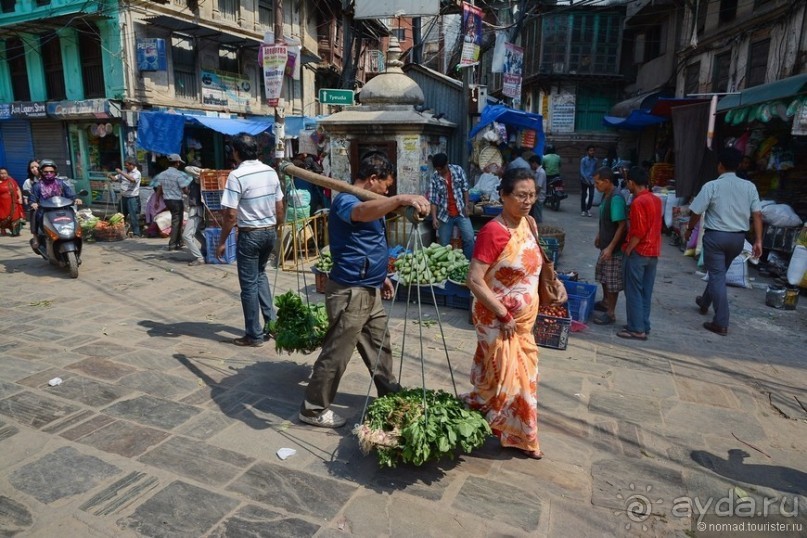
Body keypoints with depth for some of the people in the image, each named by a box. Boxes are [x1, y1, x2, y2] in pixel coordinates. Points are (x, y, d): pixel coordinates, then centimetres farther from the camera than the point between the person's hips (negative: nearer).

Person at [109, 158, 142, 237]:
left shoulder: (137, 173, -8)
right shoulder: (124, 172, 12)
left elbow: (132, 179, -28)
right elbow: (115, 178, 11)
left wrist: (121, 172, -26)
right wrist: (110, 176, -10)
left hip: (132, 198, -7)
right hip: (123, 197, 7)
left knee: (133, 216, -7)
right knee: (122, 216, 14)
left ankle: (136, 233, -1)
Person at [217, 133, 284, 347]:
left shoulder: (237, 175, -15)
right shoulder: (271, 171, 4)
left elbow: (231, 215, -18)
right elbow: (279, 208, 8)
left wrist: (222, 242, -8)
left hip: (250, 234, -6)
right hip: (270, 232, 7)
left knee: (249, 284, 4)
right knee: (260, 274, 25)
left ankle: (254, 335, 13)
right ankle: (271, 321, 21)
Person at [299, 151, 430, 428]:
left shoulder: (369, 203, 14)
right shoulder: (346, 200, -18)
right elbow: (362, 213, -44)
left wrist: (382, 276, 26)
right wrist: (401, 199, -56)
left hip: (370, 290, 10)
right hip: (350, 293, -10)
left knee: (380, 346, 21)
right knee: (336, 353, 1)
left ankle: (390, 394, 38)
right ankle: (314, 408, 17)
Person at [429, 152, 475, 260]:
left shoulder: (458, 170, -6)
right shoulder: (434, 178, -8)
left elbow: (465, 188, 4)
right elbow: (433, 200, -8)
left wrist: (466, 205, -2)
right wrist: (434, 218, -15)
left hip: (461, 213, 0)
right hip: (445, 215, 0)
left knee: (469, 239, -9)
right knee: (444, 244, 6)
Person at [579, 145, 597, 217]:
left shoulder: (595, 160, 3)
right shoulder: (583, 160, -6)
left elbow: (595, 170, 10)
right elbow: (582, 171, -8)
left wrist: (594, 179, 2)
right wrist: (587, 179, -17)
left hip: (592, 180, 2)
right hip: (584, 180, -2)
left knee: (591, 195, -5)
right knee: (583, 196, 3)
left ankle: (588, 209, 8)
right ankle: (583, 210, 13)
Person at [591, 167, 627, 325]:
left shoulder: (616, 198, -24)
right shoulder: (606, 195, 5)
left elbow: (622, 225, -25)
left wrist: (610, 247, -27)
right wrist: (599, 236, 25)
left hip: (614, 248, -10)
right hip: (605, 244, 10)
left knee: (613, 281, 1)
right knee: (603, 276, 23)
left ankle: (610, 313, 11)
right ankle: (605, 302, 40)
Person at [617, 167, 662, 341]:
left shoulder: (638, 202, -17)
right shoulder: (656, 199, 9)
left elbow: (638, 232, -21)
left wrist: (627, 249, -11)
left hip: (639, 252, -8)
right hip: (653, 251, 8)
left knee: (634, 292, 0)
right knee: (646, 292, 13)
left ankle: (636, 329, 4)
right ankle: (644, 326, 20)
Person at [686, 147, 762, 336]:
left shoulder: (712, 186, -9)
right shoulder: (749, 186, 2)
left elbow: (696, 212, -7)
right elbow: (757, 214, -1)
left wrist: (689, 230, 10)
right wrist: (758, 240, 1)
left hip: (715, 236, -5)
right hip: (738, 237, 5)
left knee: (717, 276, -1)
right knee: (719, 272, 24)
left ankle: (721, 323, -4)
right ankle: (705, 302, 47)